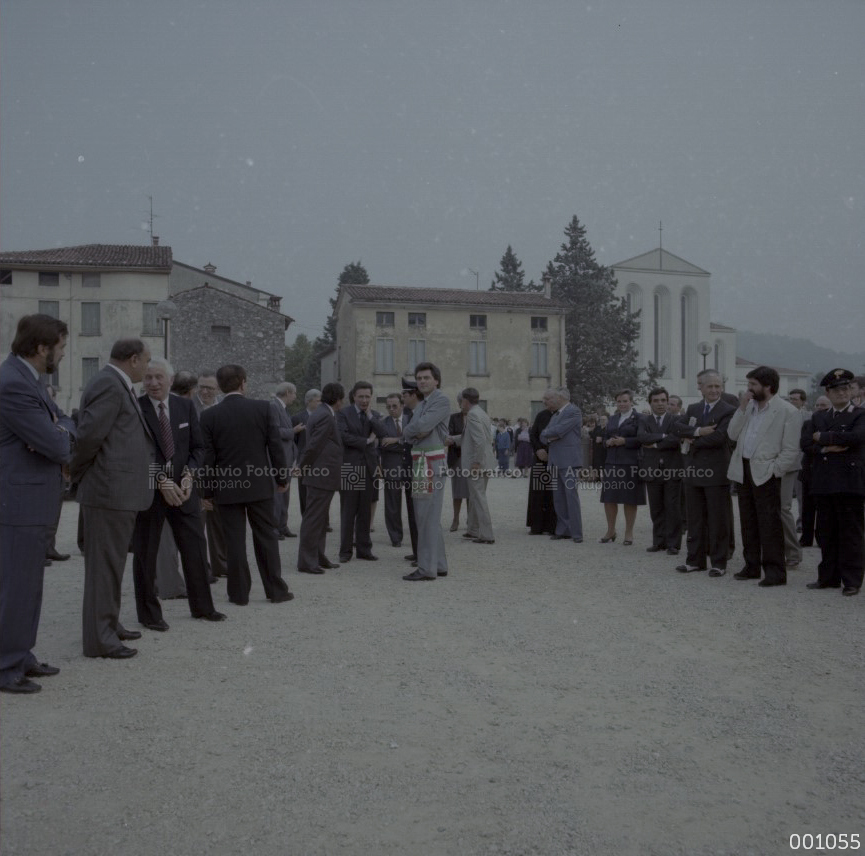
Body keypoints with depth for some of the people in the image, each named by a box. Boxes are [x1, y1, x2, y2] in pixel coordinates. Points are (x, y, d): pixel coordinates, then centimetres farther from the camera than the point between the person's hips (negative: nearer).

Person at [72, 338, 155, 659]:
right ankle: (99, 638, 4)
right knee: (105, 564, -3)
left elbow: (89, 433, 20)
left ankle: (109, 624, 30)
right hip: (111, 490, -10)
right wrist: (77, 473, -8)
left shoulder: (116, 386, 17)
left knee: (112, 562, 18)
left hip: (120, 491, 10)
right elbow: (89, 434, -21)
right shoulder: (109, 385, -15)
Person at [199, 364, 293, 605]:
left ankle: (239, 593, 12)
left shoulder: (209, 415, -4)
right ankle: (276, 590, 15)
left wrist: (207, 491, 5)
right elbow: (275, 446, -4)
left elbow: (207, 456, -2)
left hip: (227, 487, 0)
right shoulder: (263, 408, -5)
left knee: (234, 541, 6)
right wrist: (282, 478, 7)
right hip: (259, 485, 0)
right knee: (266, 537, 9)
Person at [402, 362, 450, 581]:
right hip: (420, 462, 10)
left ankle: (427, 568, -4)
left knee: (428, 516, -8)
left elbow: (421, 426, -21)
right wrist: (415, 432, -9)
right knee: (425, 516, 12)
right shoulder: (421, 405, 20)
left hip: (432, 464, -10)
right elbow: (408, 434, 13)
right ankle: (439, 564, 20)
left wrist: (411, 429, 0)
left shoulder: (441, 400, -8)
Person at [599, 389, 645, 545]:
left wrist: (624, 441, -17)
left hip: (630, 464, -5)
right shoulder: (612, 419, 17)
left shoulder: (638, 419, -1)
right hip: (612, 462, 5)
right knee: (609, 499, 6)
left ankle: (629, 533, 12)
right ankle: (611, 531, 20)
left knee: (630, 500, 2)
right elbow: (605, 438, 18)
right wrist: (608, 442, -3)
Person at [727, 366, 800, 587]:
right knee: (748, 522, 13)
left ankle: (775, 571, 2)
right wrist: (742, 408, -2)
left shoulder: (787, 411, -8)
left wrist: (774, 471, -14)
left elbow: (791, 450, -9)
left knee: (769, 523, -5)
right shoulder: (749, 406, 12)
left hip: (765, 473, -7)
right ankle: (752, 566, 23)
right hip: (743, 470, 7)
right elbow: (732, 434, 5)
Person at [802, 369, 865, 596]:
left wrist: (823, 437, -8)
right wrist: (826, 448, -11)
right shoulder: (818, 417, 16)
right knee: (826, 533, 9)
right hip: (823, 483, 5)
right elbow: (805, 443, 7)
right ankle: (828, 577, 18)